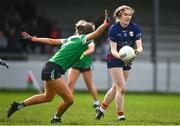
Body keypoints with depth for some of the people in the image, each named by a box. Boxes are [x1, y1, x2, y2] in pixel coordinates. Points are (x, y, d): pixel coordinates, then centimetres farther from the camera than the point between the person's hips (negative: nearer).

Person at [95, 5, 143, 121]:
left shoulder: (135, 28, -11)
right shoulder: (113, 29, -18)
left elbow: (140, 47, -17)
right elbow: (113, 50, -21)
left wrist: (136, 51, -40)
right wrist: (121, 57, -41)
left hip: (127, 60, 5)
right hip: (114, 60, -5)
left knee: (116, 88, 15)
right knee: (121, 88, -13)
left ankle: (102, 109, 34)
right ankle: (121, 116, -5)